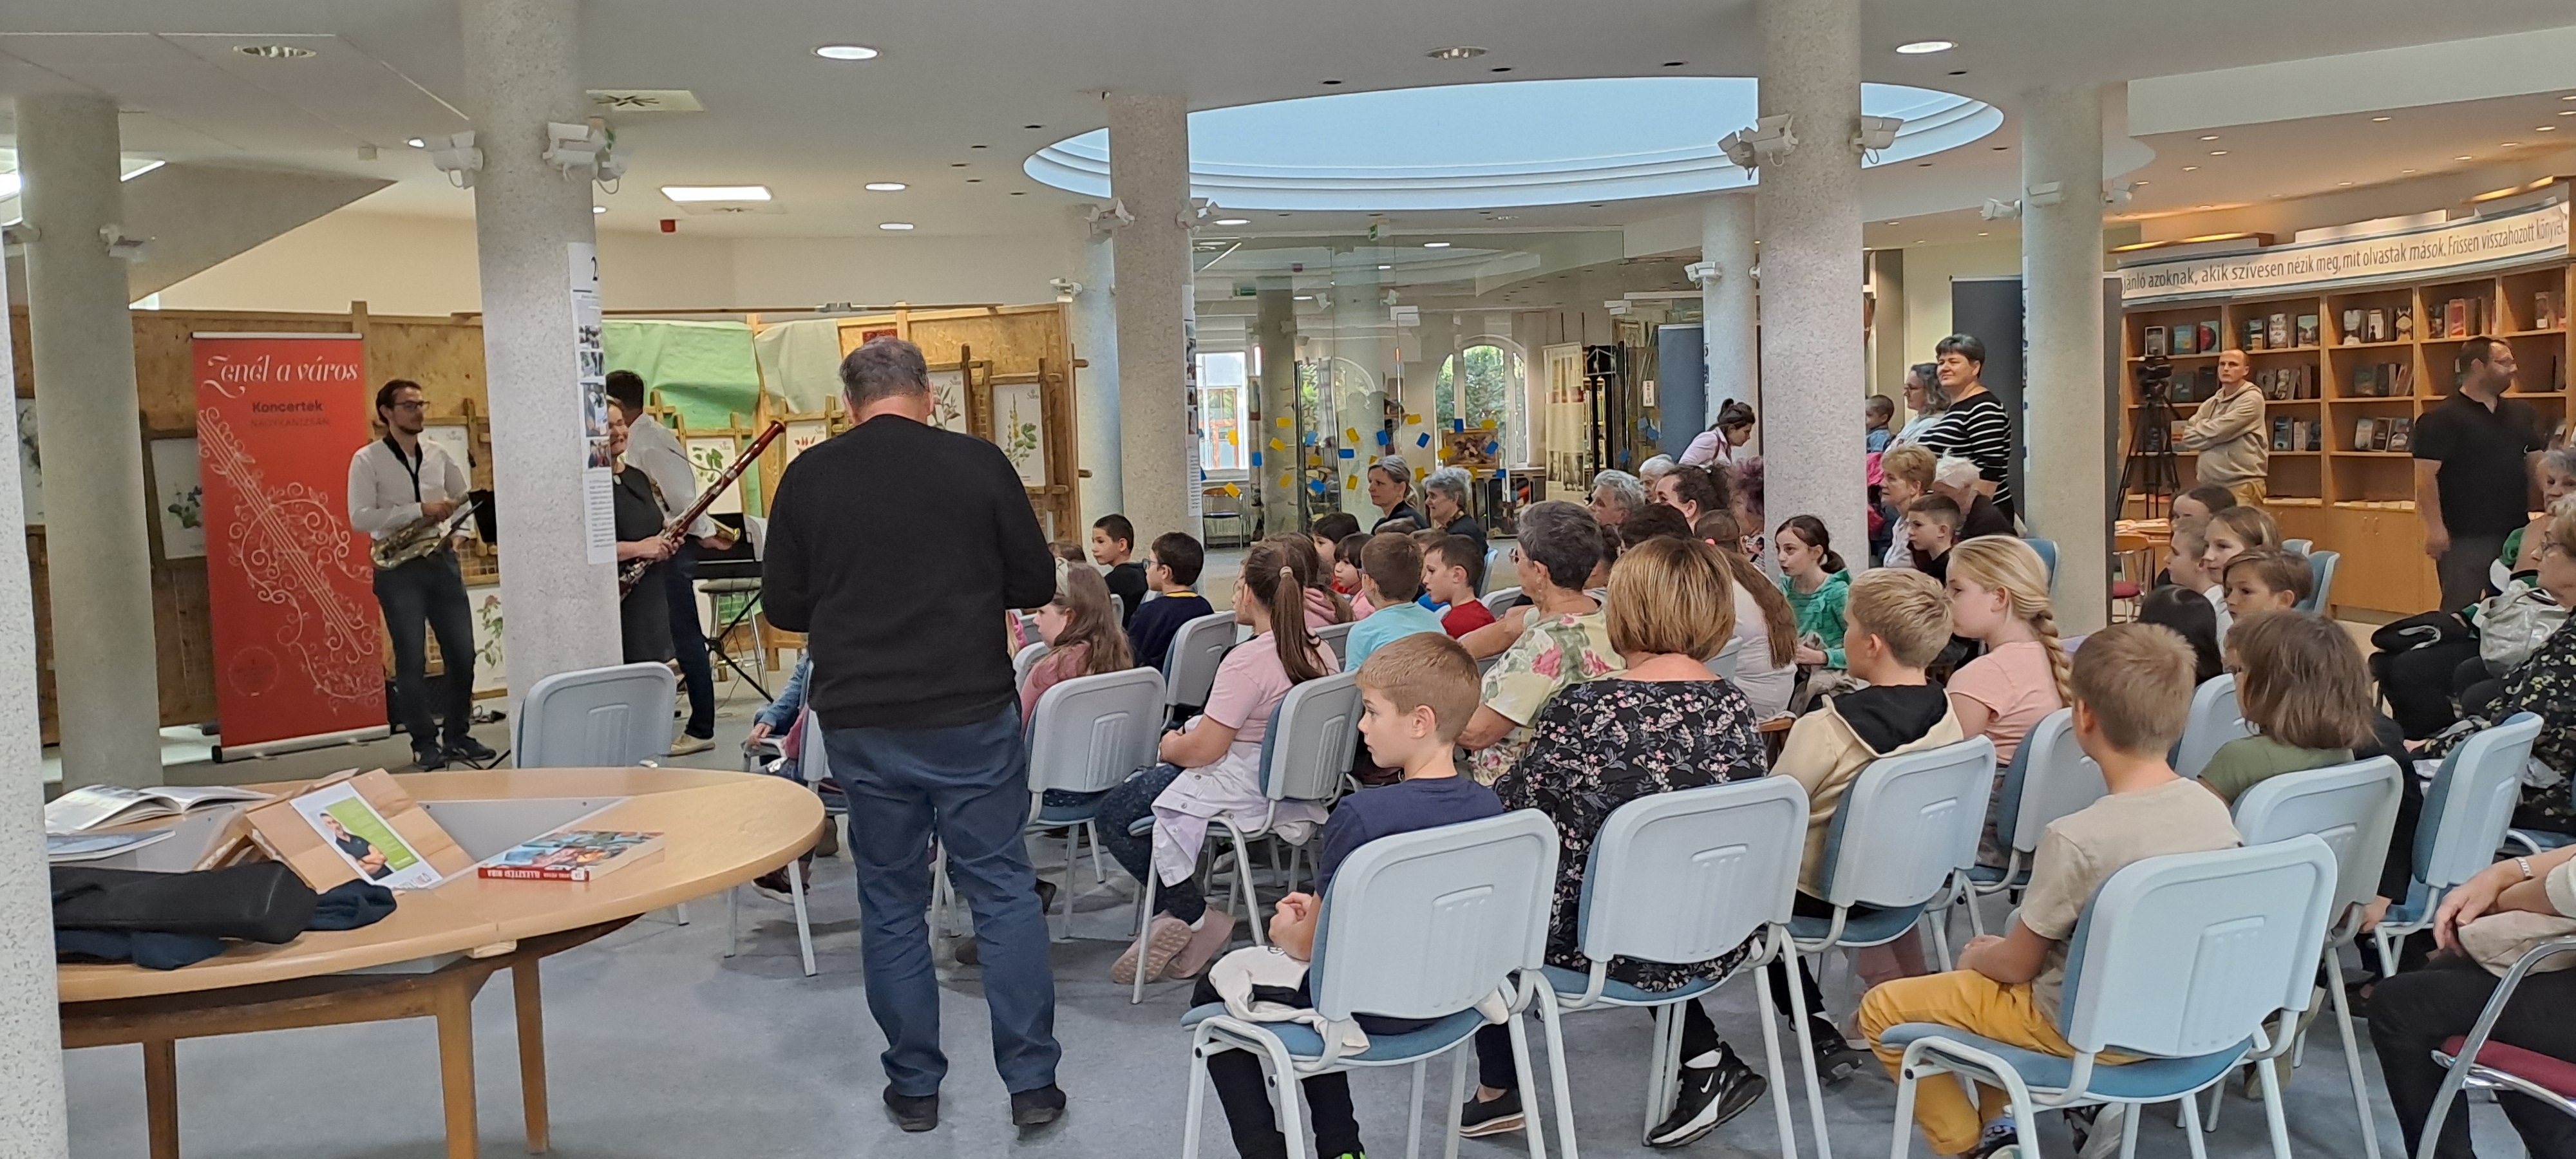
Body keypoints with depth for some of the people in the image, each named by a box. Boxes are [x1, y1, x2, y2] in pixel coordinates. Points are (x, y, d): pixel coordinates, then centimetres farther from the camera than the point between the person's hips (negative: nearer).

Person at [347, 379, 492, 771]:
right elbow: (360, 518, -13)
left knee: (462, 653, 5)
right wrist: (419, 510, -19)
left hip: (442, 561, 5)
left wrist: (451, 514, -2)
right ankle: (425, 744, 8)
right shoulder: (367, 460, -5)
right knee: (412, 660, -1)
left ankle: (458, 736, 18)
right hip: (399, 569, -5)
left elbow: (465, 499, 21)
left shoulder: (438, 455, 10)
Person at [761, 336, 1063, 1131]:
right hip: (972, 713, -1)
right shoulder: (978, 464, -5)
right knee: (1003, 891, 8)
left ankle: (914, 1086, 19)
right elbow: (1036, 583, 2)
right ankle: (1031, 1081, 10)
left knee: (891, 902, 12)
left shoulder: (809, 476, -1)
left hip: (861, 722, 1)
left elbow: (782, 605, 5)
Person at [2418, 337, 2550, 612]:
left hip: (2516, 535, 7)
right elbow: (2426, 476, -15)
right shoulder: (2439, 418, -10)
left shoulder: (2522, 413, 12)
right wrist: (2435, 528, -21)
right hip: (2463, 540, -7)